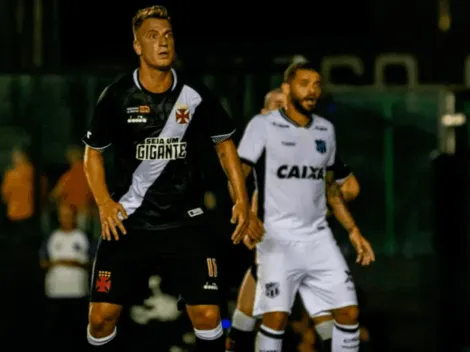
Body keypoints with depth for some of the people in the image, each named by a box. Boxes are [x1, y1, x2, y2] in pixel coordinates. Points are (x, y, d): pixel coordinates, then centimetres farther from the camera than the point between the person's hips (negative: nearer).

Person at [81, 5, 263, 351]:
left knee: (208, 316, -10)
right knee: (102, 316, -5)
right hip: (129, 221, 0)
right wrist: (104, 203, -7)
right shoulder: (117, 96, -6)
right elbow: (93, 152, 7)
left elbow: (224, 144, 10)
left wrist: (242, 202, 4)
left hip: (187, 220, 0)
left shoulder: (195, 94, -4)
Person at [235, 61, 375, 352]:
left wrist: (353, 230, 17)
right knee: (276, 316, -16)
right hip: (278, 237, -5)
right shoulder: (264, 125, -6)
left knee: (349, 311, -1)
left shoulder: (326, 129, 11)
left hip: (318, 236, 5)